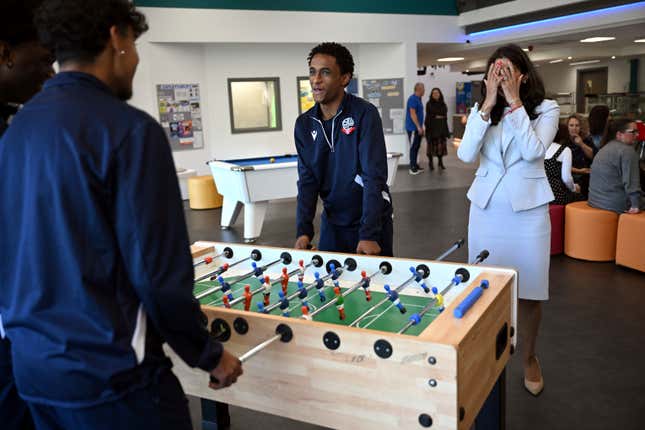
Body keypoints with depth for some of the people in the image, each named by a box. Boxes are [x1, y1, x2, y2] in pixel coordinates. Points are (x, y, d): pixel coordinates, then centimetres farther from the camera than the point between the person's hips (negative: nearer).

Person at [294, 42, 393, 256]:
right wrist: (303, 229, -13)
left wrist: (368, 234, -26)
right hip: (332, 222, 4)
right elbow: (307, 180, -1)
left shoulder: (364, 114, -15)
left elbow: (374, 176, -21)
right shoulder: (304, 124, -1)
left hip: (372, 220, -4)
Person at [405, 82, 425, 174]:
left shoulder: (418, 99, 15)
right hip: (413, 128, -9)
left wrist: (421, 127, 21)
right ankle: (413, 168, -2)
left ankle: (415, 165, 20)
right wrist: (419, 127, -21)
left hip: (417, 128, 9)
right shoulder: (413, 99, -15)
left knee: (416, 147, 13)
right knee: (413, 147, -6)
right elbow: (412, 114, -21)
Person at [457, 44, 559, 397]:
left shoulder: (546, 109, 0)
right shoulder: (481, 111, 6)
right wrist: (488, 104, -14)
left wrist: (514, 101, -17)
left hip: (527, 209, -2)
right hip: (486, 208, 2)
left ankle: (529, 358, 27)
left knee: (530, 289, 4)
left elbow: (533, 150, -19)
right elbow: (466, 155, -11)